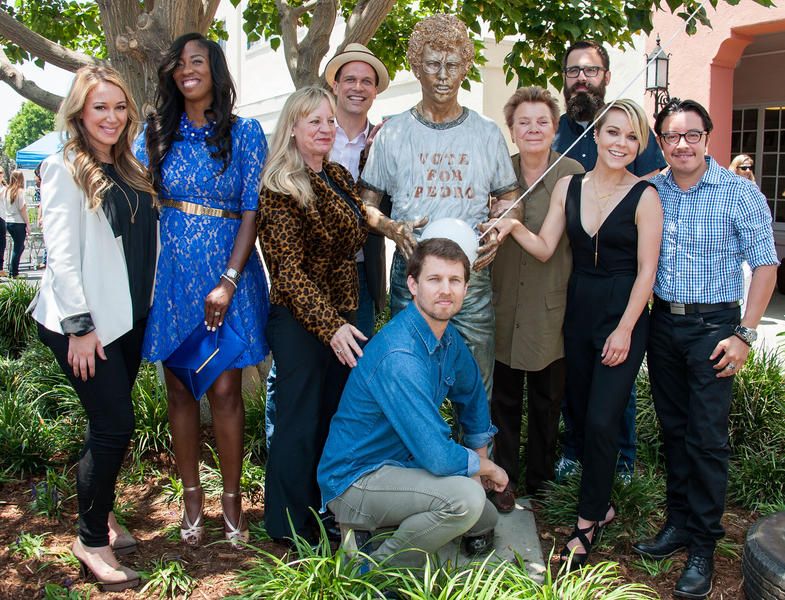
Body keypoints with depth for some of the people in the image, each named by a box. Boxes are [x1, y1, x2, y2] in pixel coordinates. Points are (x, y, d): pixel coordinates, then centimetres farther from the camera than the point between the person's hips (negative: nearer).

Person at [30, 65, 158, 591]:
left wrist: (147, 307, 11)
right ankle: (92, 541, 7)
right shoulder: (65, 170, -8)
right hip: (85, 323, -6)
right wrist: (79, 327, -17)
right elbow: (61, 255, -13)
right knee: (115, 424, -8)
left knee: (111, 423, 12)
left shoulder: (131, 171, 13)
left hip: (129, 317, 7)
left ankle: (101, 514, 29)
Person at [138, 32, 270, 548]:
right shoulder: (157, 133, 9)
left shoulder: (245, 132, 1)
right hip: (172, 271, 3)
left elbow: (252, 210, -4)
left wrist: (229, 281, -12)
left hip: (227, 269, -3)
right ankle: (192, 498, 19)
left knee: (224, 389, -2)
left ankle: (232, 498, 13)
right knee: (179, 388, 7)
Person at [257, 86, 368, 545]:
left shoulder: (339, 177, 11)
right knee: (301, 424, 2)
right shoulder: (280, 189, -11)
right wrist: (330, 325, -24)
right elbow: (289, 270, -17)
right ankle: (292, 529, 18)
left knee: (336, 417, 12)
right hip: (300, 322, -7)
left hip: (343, 317, 7)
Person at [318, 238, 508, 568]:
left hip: (401, 463, 10)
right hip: (352, 480, -9)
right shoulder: (399, 358, -30)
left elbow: (471, 391, 21)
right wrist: (486, 467, -12)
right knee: (466, 499, -30)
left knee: (486, 519, 18)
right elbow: (439, 457, -32)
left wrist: (480, 456, 20)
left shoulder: (447, 336, 0)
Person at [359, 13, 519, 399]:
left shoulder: (486, 133, 9)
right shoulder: (393, 133, 6)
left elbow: (508, 196, 16)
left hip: (472, 272, 1)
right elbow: (367, 204, 8)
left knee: (476, 381, 5)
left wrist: (498, 230, -5)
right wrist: (394, 229, -12)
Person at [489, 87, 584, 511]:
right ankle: (503, 479, 25)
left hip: (551, 309, -1)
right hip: (505, 306, 2)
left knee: (547, 400, 13)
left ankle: (540, 479, 31)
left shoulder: (573, 174, -5)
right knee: (504, 398, 10)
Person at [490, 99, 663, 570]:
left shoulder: (644, 196, -8)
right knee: (579, 412, 12)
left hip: (623, 315, -5)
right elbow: (545, 249, 2)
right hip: (579, 308, 5)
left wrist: (625, 329, -12)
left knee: (601, 420, -7)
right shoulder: (569, 187, 4)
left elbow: (646, 270, -8)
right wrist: (514, 226, -15)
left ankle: (588, 522, 10)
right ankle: (602, 503, 32)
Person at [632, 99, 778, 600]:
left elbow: (765, 264, -6)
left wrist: (744, 335, -11)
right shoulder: (651, 192, 5)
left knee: (707, 437, -3)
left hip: (713, 325, -4)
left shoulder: (739, 193, -6)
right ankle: (679, 523, 26)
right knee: (673, 428, 12)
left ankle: (703, 547, 8)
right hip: (662, 323, 4)